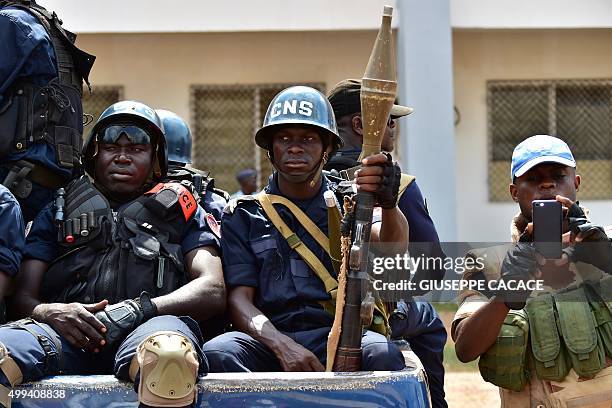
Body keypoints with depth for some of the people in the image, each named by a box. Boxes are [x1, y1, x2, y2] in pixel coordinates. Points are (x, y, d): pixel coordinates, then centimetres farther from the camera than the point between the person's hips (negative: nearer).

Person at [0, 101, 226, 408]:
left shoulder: (179, 210, 28)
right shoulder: (57, 214, 31)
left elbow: (213, 291, 12)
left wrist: (139, 309, -7)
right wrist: (51, 312, -7)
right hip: (70, 336, 1)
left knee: (167, 353, -43)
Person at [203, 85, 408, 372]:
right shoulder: (242, 216, 17)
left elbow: (393, 247, -6)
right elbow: (239, 298, 5)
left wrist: (388, 203, -32)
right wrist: (282, 346, -18)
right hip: (269, 344, 0)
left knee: (384, 355, -34)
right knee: (217, 354, -33)